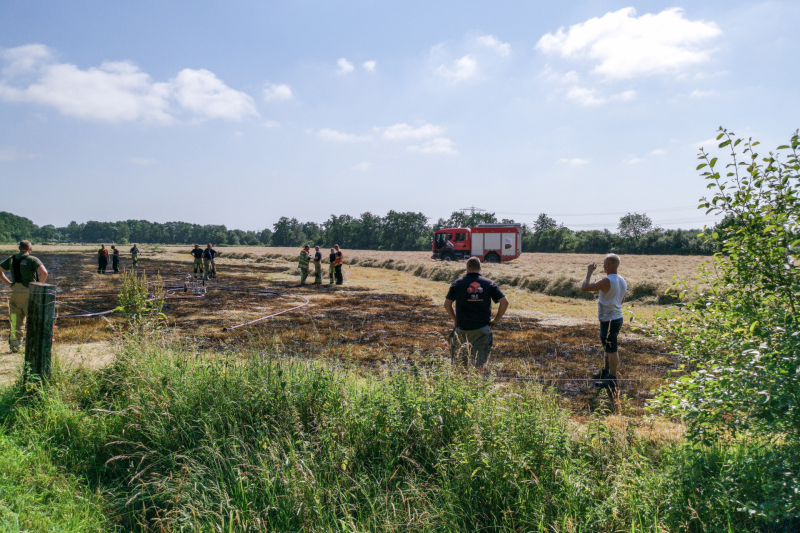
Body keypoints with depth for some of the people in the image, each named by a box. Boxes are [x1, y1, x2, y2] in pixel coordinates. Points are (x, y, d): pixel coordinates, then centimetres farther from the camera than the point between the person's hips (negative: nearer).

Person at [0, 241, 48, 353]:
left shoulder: (11, 259, 11)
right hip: (29, 293, -5)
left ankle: (14, 346, 9)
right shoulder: (32, 260, -8)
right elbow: (44, 272, -21)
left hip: (15, 293, 5)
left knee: (15, 321, 9)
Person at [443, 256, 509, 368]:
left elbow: (447, 304, 4)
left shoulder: (457, 283, 3)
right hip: (482, 327, 0)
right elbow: (504, 302, 0)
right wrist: (496, 320, 7)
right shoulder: (489, 283, 4)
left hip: (462, 326, 0)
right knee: (480, 364, 4)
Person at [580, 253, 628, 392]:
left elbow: (584, 287, -20)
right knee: (608, 347, 23)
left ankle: (612, 380, 5)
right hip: (617, 317, 9)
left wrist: (589, 272, -8)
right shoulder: (622, 281, 7)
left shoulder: (607, 281, -22)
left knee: (611, 349, -2)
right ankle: (606, 372, 37)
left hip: (609, 320, -9)